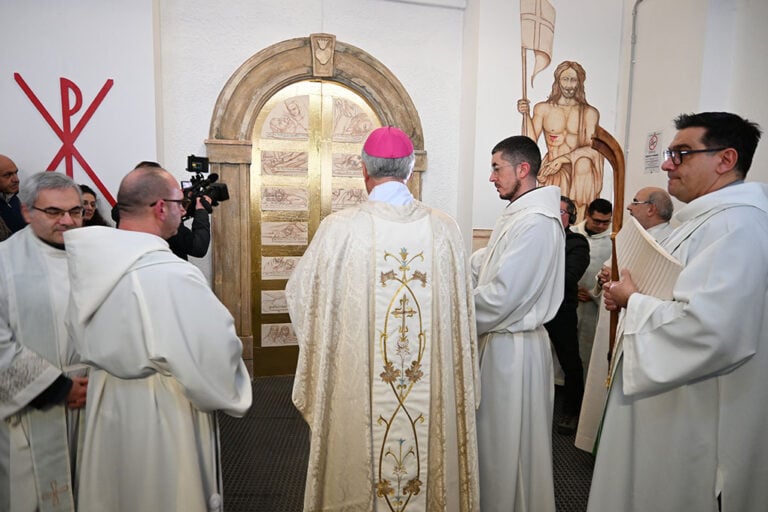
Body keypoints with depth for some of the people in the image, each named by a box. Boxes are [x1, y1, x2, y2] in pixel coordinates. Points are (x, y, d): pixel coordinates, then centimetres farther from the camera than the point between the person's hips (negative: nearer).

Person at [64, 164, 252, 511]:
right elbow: (216, 355, -26)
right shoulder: (172, 275, -30)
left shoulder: (91, 262, -4)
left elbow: (82, 335, 7)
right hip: (163, 416, -7)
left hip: (107, 406, 8)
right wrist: (232, 396, -7)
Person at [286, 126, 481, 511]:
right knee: (430, 454, 22)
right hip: (431, 389, 2)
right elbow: (460, 309, 3)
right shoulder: (444, 229, -7)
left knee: (358, 462, 19)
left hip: (356, 385, -2)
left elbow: (299, 294, -1)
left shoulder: (339, 228, -14)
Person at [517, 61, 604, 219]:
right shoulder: (542, 109, 8)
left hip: (580, 170, 1)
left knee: (584, 161, -26)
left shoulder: (589, 113, 7)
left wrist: (563, 158, -16)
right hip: (552, 169, 0)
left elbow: (591, 147, -3)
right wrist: (526, 115, -9)